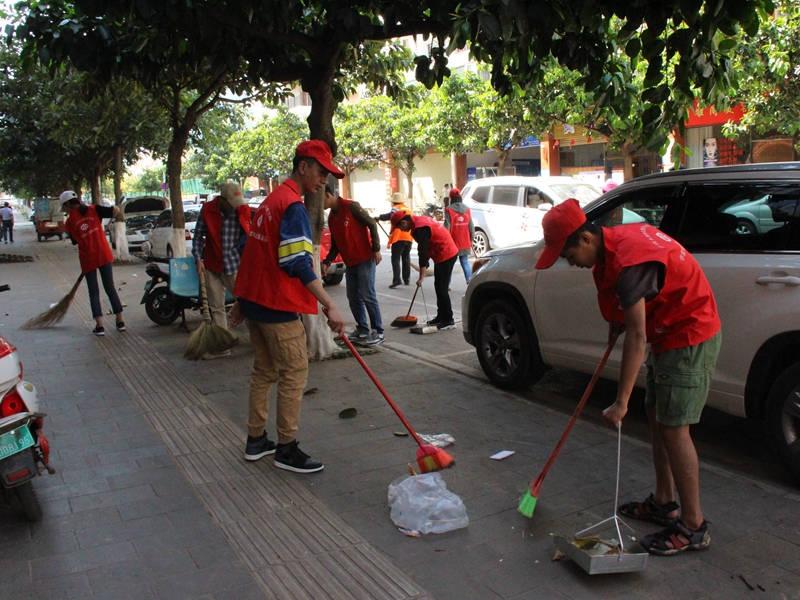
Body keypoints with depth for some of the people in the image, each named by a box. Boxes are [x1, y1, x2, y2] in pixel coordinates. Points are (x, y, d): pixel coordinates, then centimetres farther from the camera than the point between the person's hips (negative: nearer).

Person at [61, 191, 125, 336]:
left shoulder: (70, 222, 1)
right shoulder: (93, 209, 1)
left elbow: (76, 241, 7)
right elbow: (116, 210, -5)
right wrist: (112, 212, 16)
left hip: (87, 258, -1)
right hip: (103, 254, 2)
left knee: (93, 292, 8)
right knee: (110, 288, 12)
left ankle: (99, 326, 0)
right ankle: (120, 322, 14)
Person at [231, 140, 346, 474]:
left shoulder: (271, 201, 17)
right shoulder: (293, 205, -14)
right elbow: (299, 264, -23)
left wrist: (241, 301, 23)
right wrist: (329, 306, -25)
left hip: (255, 301, 10)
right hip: (278, 307, -10)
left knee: (264, 372, 16)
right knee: (294, 375, -2)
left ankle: (256, 441, 25)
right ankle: (286, 449, 5)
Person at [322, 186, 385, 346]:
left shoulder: (351, 207, -11)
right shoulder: (331, 217, 12)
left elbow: (371, 224, -12)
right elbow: (335, 244, 15)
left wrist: (376, 249, -14)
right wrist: (327, 262, 3)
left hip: (365, 260, -8)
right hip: (349, 263, 8)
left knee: (367, 296, -6)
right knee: (353, 298, 8)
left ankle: (379, 331, 2)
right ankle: (362, 330, 19)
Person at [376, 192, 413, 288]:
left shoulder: (396, 208, -3)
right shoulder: (408, 209, 21)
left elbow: (391, 215, -25)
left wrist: (379, 217, -17)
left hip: (398, 238, -7)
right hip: (409, 238, 7)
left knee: (396, 259, -5)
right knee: (406, 259, 15)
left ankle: (396, 280, -16)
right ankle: (407, 280, 17)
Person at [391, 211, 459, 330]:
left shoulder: (420, 229, -21)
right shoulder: (420, 221, 10)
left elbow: (422, 253, -23)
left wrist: (421, 277, -20)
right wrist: (425, 264, 12)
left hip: (446, 255, -10)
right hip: (447, 253, 10)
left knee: (441, 288, -7)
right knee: (439, 287, 14)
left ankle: (449, 320, -3)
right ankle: (441, 316, 21)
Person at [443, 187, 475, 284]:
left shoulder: (449, 210, -11)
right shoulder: (467, 209, 3)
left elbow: (447, 227, -12)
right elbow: (471, 226, 7)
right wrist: (471, 239, 17)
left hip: (452, 243, -3)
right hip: (465, 243, 3)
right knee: (465, 262, 8)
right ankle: (469, 281, -5)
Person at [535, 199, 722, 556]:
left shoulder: (627, 263, -29)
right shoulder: (616, 240, 1)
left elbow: (636, 337, -31)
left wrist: (621, 402, -31)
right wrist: (619, 320, 6)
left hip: (690, 338, -10)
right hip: (671, 332, 10)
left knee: (673, 427, -8)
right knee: (656, 413, 15)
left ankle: (693, 527, 4)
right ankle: (664, 502, 28)